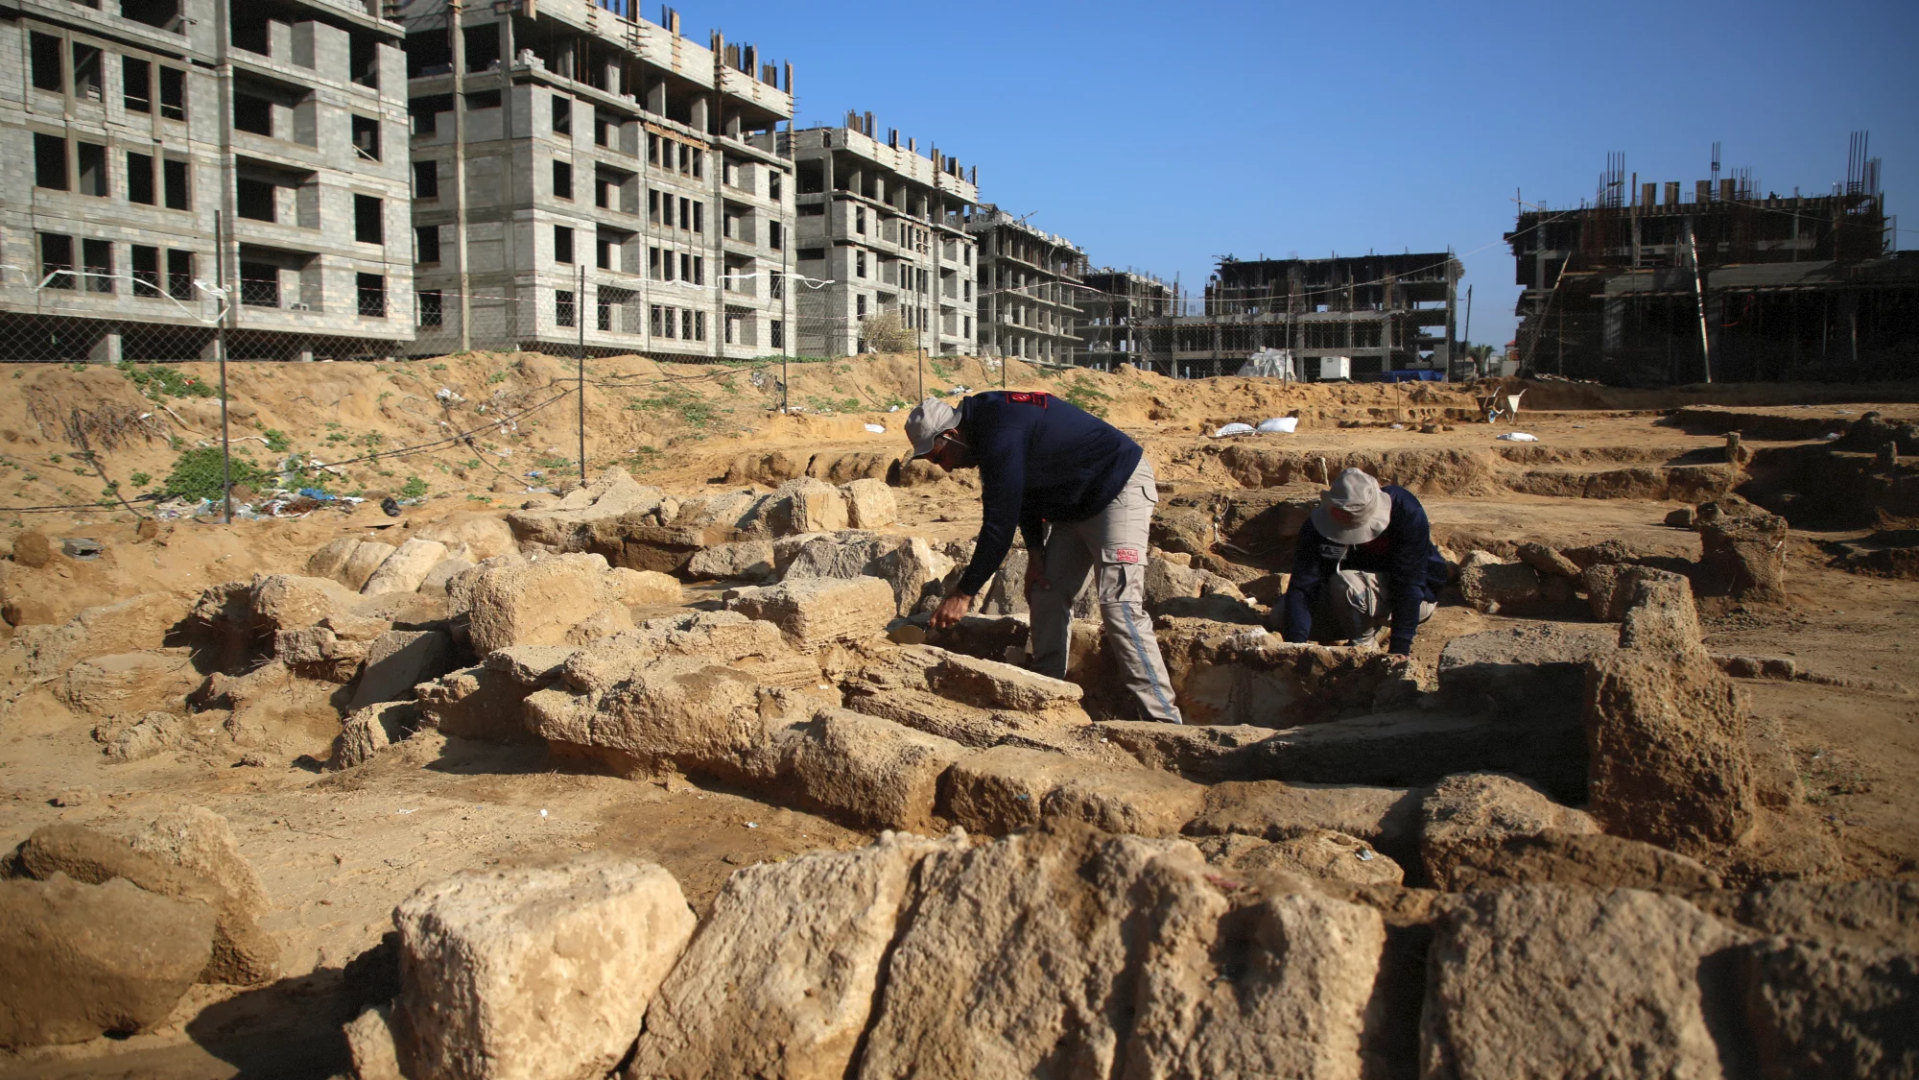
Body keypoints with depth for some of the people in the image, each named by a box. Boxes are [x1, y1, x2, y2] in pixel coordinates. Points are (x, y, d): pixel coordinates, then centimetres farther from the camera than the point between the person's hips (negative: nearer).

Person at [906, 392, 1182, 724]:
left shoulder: (1002, 437, -28)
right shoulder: (984, 420, 4)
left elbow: (999, 524, -27)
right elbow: (1022, 493, 15)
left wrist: (964, 593, -20)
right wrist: (1035, 551, 5)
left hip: (1120, 488, -10)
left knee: (1119, 606, -18)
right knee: (1046, 595, 6)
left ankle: (1164, 721, -16)